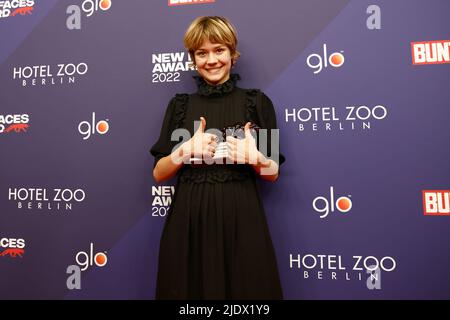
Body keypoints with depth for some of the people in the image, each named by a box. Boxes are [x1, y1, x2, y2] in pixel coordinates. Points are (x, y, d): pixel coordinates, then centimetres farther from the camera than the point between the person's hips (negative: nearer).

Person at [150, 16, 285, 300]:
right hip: (188, 222, 2)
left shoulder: (257, 102, 2)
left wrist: (254, 158, -17)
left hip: (241, 221, -1)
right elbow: (159, 174, 4)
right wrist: (186, 151, -14)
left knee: (245, 288, 10)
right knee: (191, 288, 13)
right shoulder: (180, 105, 7)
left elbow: (273, 173, 4)